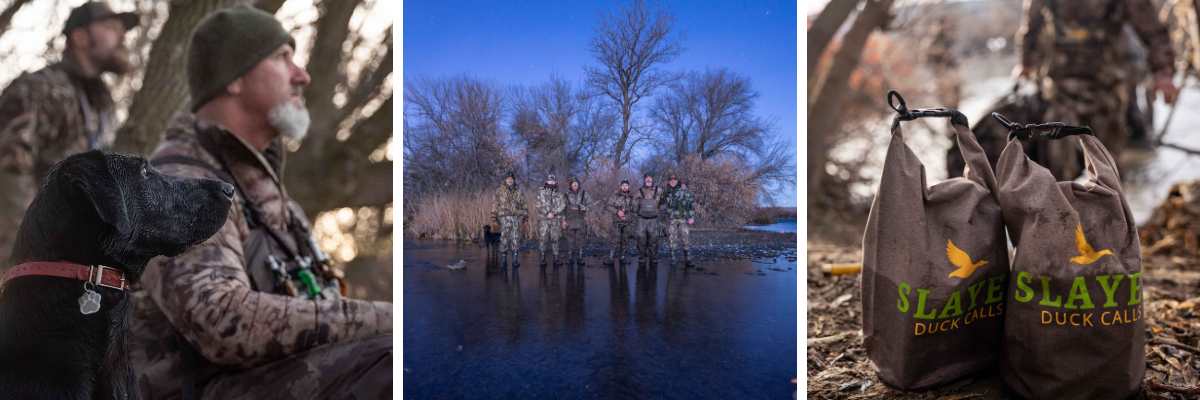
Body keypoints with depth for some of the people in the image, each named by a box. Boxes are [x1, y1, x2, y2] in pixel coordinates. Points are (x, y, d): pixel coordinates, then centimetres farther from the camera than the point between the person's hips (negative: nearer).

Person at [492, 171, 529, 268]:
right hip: (504, 217, -1)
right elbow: (495, 204, 4)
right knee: (504, 239, -1)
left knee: (515, 239, -1)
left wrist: (525, 216, 6)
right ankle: (504, 260, 5)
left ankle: (515, 260, 3)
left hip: (516, 218, 1)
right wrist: (494, 216, -1)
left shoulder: (519, 192, 10)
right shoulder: (499, 191, 5)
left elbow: (523, 204, 13)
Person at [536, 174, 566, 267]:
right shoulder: (541, 192, 5)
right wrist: (547, 213, -12)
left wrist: (554, 213, -13)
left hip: (556, 219, 2)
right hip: (544, 219, -2)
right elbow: (538, 205, -2)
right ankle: (542, 259, 0)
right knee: (543, 239, -5)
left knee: (555, 239, 3)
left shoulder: (559, 193, 9)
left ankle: (556, 259, 8)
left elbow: (563, 205, 0)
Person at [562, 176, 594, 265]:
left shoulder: (584, 193, 6)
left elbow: (590, 203, 11)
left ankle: (580, 257, 7)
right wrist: (563, 220, 1)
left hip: (581, 219, 0)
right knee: (570, 239, 0)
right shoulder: (566, 194, 5)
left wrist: (586, 207, -11)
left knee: (580, 238, 1)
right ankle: (570, 257, 6)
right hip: (570, 219, 0)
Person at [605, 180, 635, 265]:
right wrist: (617, 211, -18)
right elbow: (609, 207, -3)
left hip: (627, 223, 3)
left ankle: (622, 258, 15)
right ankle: (610, 258, -14)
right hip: (617, 222, -3)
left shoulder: (631, 197, 7)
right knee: (615, 240, -13)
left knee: (624, 241, 6)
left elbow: (634, 209, 16)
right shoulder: (615, 195, -1)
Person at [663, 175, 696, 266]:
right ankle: (673, 258, 9)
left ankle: (688, 258, -6)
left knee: (685, 238, -9)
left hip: (683, 218, -3)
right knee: (672, 239, 1)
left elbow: (691, 203, -1)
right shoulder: (667, 193, 11)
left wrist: (691, 217, -6)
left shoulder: (684, 190, 1)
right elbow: (662, 202, 29)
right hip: (671, 220, 3)